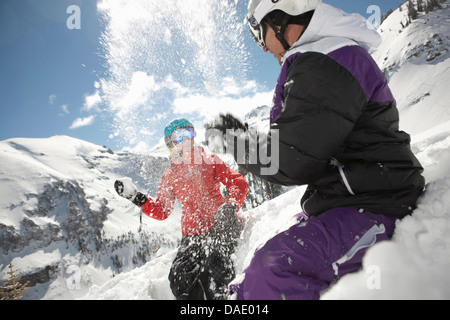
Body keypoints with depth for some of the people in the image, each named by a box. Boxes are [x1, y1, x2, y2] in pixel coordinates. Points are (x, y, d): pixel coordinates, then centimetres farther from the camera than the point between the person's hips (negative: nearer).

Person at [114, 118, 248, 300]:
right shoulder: (169, 177, 17)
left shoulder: (210, 162, 11)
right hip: (193, 233, 3)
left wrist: (230, 204, -17)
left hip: (221, 225, -2)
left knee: (214, 260, -34)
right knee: (179, 277, -21)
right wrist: (136, 198, 4)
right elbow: (161, 211, 18)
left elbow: (237, 182, 5)